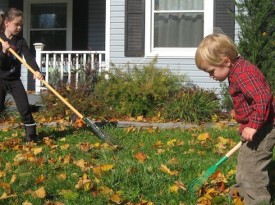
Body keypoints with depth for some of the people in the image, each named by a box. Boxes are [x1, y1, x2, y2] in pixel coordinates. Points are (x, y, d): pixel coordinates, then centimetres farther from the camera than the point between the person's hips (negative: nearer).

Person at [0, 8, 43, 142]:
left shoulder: (20, 41, -1)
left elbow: (28, 57, -13)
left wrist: (36, 70, -29)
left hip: (15, 79, 3)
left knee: (24, 107, -1)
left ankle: (31, 134, 9)